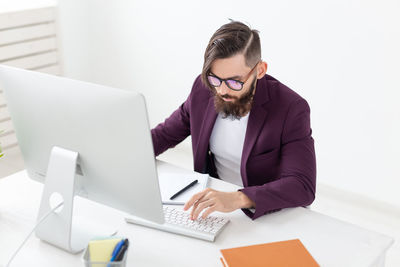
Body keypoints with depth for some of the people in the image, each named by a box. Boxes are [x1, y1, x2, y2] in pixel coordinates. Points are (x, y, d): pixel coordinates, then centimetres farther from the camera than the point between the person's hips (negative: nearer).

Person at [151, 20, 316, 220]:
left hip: (265, 215, -3)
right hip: (210, 197, 4)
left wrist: (238, 199, -42)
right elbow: (166, 134, 10)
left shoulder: (292, 109, -20)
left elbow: (303, 187, -28)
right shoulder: (204, 88, -5)